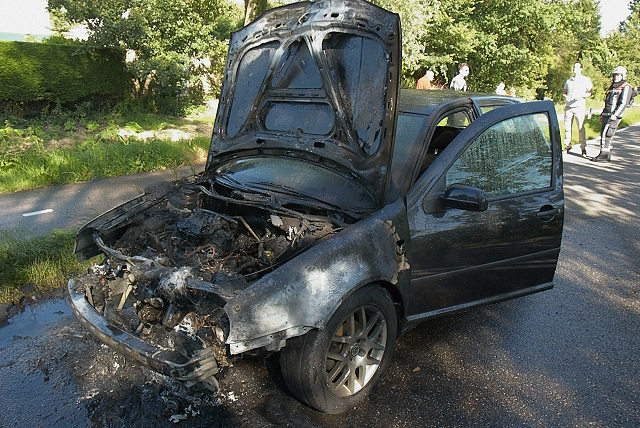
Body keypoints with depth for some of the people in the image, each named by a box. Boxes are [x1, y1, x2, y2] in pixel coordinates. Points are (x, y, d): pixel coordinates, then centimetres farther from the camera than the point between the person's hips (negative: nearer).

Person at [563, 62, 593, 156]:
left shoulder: (586, 80, 9)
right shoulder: (569, 80, 21)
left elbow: (590, 92, 4)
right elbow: (564, 92, 23)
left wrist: (582, 96, -14)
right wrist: (566, 96, 0)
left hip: (580, 107, -4)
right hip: (568, 106, 4)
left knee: (581, 128, -6)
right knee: (567, 127, 2)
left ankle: (583, 147, -1)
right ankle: (567, 146, 12)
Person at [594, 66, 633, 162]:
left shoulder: (626, 87, -4)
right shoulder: (612, 87, 22)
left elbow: (624, 103, -14)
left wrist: (615, 114, -23)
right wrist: (602, 114, 23)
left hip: (614, 116, -9)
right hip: (607, 115, 9)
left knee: (606, 134, -15)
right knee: (603, 133, 7)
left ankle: (604, 154, -13)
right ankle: (608, 156, 12)